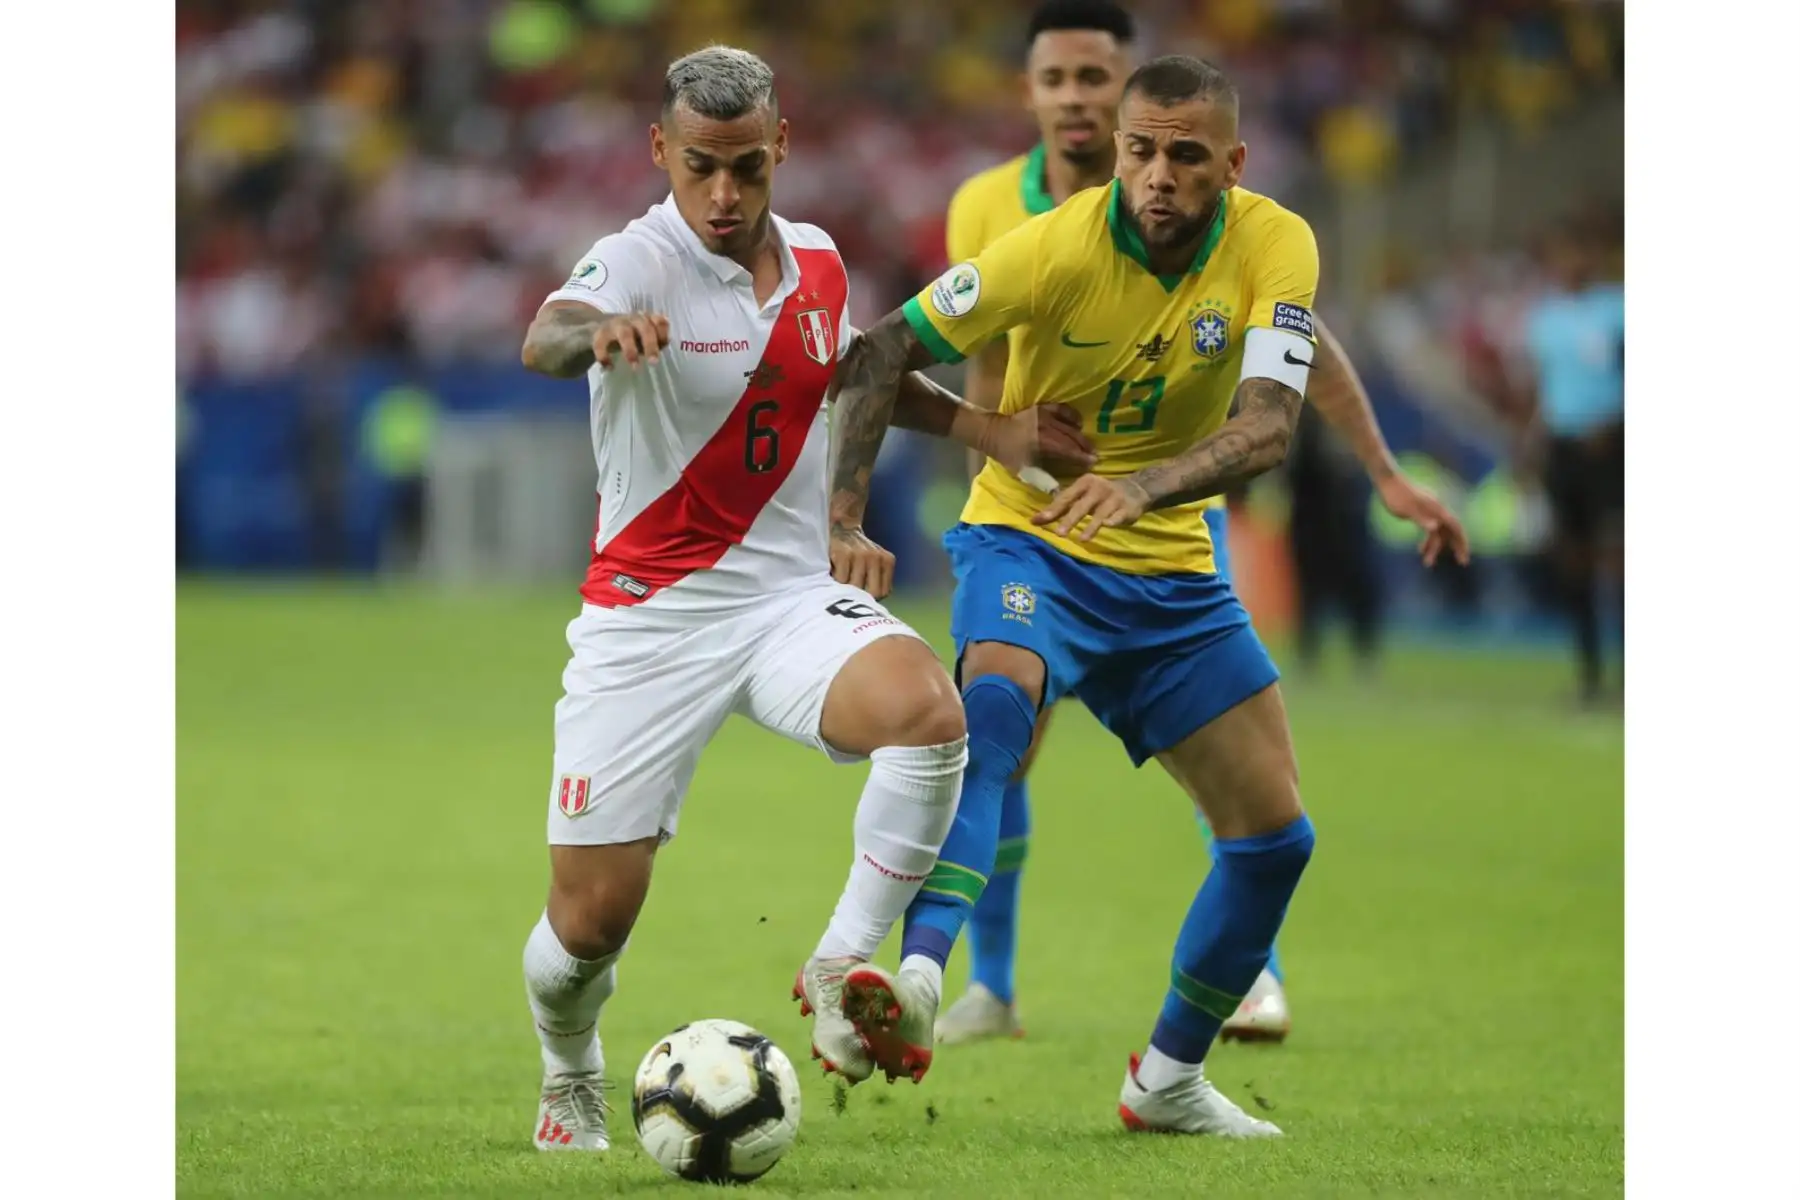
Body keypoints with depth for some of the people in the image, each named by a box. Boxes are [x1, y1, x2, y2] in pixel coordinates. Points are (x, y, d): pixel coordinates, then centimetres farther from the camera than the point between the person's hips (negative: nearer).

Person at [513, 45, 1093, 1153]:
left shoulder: (818, 263, 5)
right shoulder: (640, 262, -14)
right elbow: (545, 340, -38)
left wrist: (983, 425, 16)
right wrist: (598, 332, -61)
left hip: (794, 596, 4)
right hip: (650, 617, -3)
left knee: (927, 709, -30)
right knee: (593, 915, -4)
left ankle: (845, 964, -15)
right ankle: (570, 1083, 30)